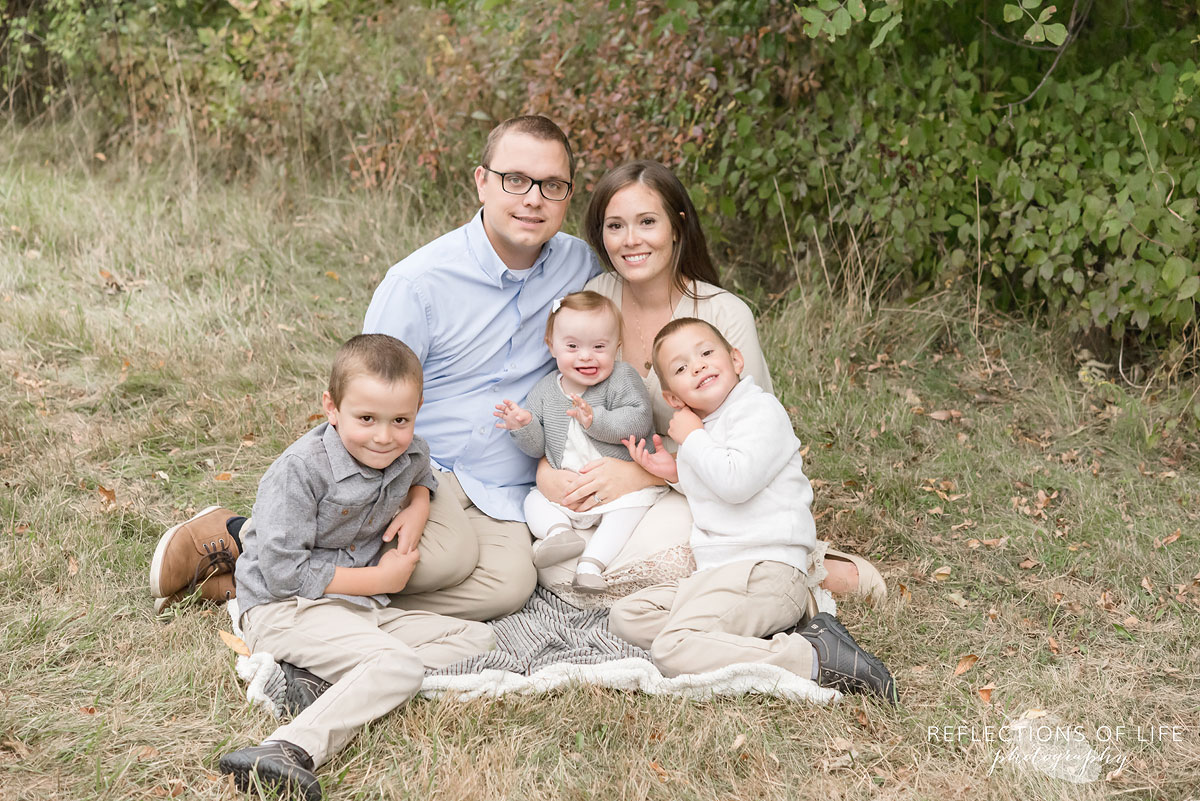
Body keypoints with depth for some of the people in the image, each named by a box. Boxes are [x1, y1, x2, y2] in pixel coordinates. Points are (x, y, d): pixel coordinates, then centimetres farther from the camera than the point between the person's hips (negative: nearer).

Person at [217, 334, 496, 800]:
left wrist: (418, 505, 3)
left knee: (476, 638, -3)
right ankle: (288, 752, -48)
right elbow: (284, 572, -21)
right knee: (398, 663, -30)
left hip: (361, 608, 8)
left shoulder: (410, 453, 1)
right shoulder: (300, 470, -19)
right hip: (286, 608, -8)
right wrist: (382, 578, -15)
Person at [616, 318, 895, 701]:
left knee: (672, 649, -27)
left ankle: (816, 658, -23)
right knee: (624, 616, 1)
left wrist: (692, 438, -7)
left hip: (764, 570, -11)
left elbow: (735, 482, -22)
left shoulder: (760, 410, -6)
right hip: (717, 574, 11)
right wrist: (677, 473, 19)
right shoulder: (706, 430, 24)